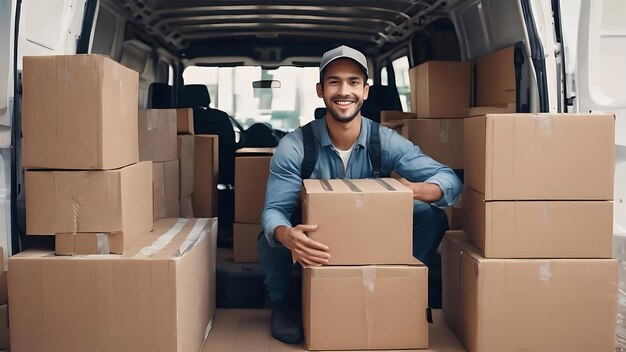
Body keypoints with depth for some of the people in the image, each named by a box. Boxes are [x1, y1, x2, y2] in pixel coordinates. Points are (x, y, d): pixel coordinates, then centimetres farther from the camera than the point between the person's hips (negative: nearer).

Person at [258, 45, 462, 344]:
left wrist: (418, 190, -44)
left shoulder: (387, 142, -15)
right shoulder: (295, 146, -18)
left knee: (432, 218, -20)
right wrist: (286, 235, -47)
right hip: (314, 244, -1)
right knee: (273, 238, -32)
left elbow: (450, 179, -18)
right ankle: (280, 304, 1)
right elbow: (274, 210, -21)